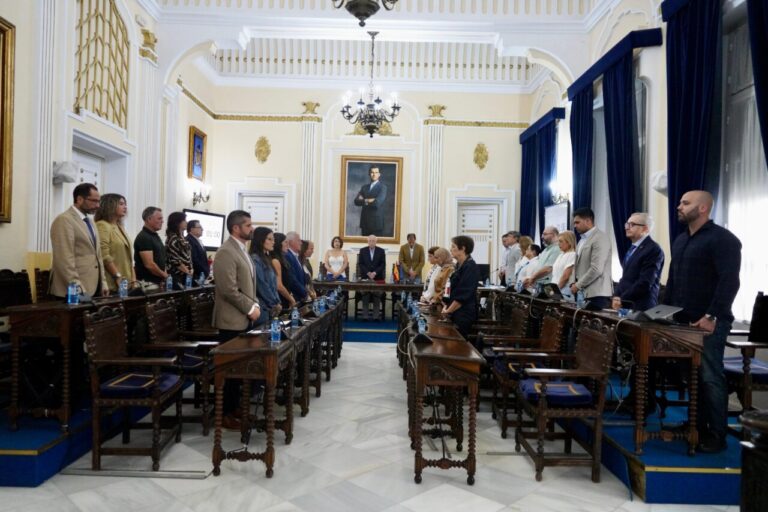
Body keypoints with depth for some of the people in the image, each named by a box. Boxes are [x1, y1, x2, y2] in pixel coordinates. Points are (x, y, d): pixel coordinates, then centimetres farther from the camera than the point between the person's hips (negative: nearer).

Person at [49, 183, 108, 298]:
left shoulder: (90, 221, 18)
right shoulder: (64, 220, -10)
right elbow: (65, 259, -17)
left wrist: (103, 282, 14)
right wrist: (78, 289, -20)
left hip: (93, 288, 8)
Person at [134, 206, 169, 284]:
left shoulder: (155, 236, 14)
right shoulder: (143, 237, -14)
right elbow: (149, 265, -20)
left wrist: (164, 275, 8)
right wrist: (165, 275, -8)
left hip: (158, 281, 9)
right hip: (147, 282, -9)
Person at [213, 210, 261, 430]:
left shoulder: (241, 250, 15)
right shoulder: (226, 252, -16)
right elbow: (229, 290, -22)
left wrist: (254, 304, 7)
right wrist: (250, 308, -15)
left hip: (243, 318, 9)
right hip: (232, 320, -9)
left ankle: (234, 407, 24)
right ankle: (225, 414, 11)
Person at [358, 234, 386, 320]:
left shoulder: (381, 251, 6)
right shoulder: (362, 250, 7)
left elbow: (382, 264, 1)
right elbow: (360, 264, 3)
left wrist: (375, 273, -11)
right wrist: (368, 273, -10)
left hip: (377, 277, 0)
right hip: (365, 277, 0)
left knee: (377, 297, -1)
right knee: (365, 296, -1)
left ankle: (376, 315, 2)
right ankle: (365, 315, 2)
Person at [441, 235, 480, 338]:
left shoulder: (470, 267, -15)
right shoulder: (459, 265, 12)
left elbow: (463, 295, -20)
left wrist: (448, 310, -12)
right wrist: (447, 306, 6)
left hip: (464, 314, -8)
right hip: (456, 313, 8)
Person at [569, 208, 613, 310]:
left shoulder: (600, 238, -11)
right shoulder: (582, 240, 19)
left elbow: (596, 269, -19)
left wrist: (578, 285, -12)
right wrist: (575, 283, 8)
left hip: (598, 294, -8)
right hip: (585, 293, 8)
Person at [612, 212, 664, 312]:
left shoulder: (653, 249, -12)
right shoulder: (633, 248, 17)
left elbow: (645, 283, -19)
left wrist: (622, 300, -15)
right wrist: (616, 296, 2)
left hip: (640, 308, -8)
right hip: (624, 306, 8)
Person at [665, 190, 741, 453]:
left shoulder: (722, 239, -7)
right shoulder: (680, 240, 18)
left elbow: (729, 281, -15)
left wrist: (711, 317, -20)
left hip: (708, 324, -7)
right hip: (682, 322, 7)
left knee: (709, 377, -2)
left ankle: (717, 435, 9)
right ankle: (697, 426, 19)